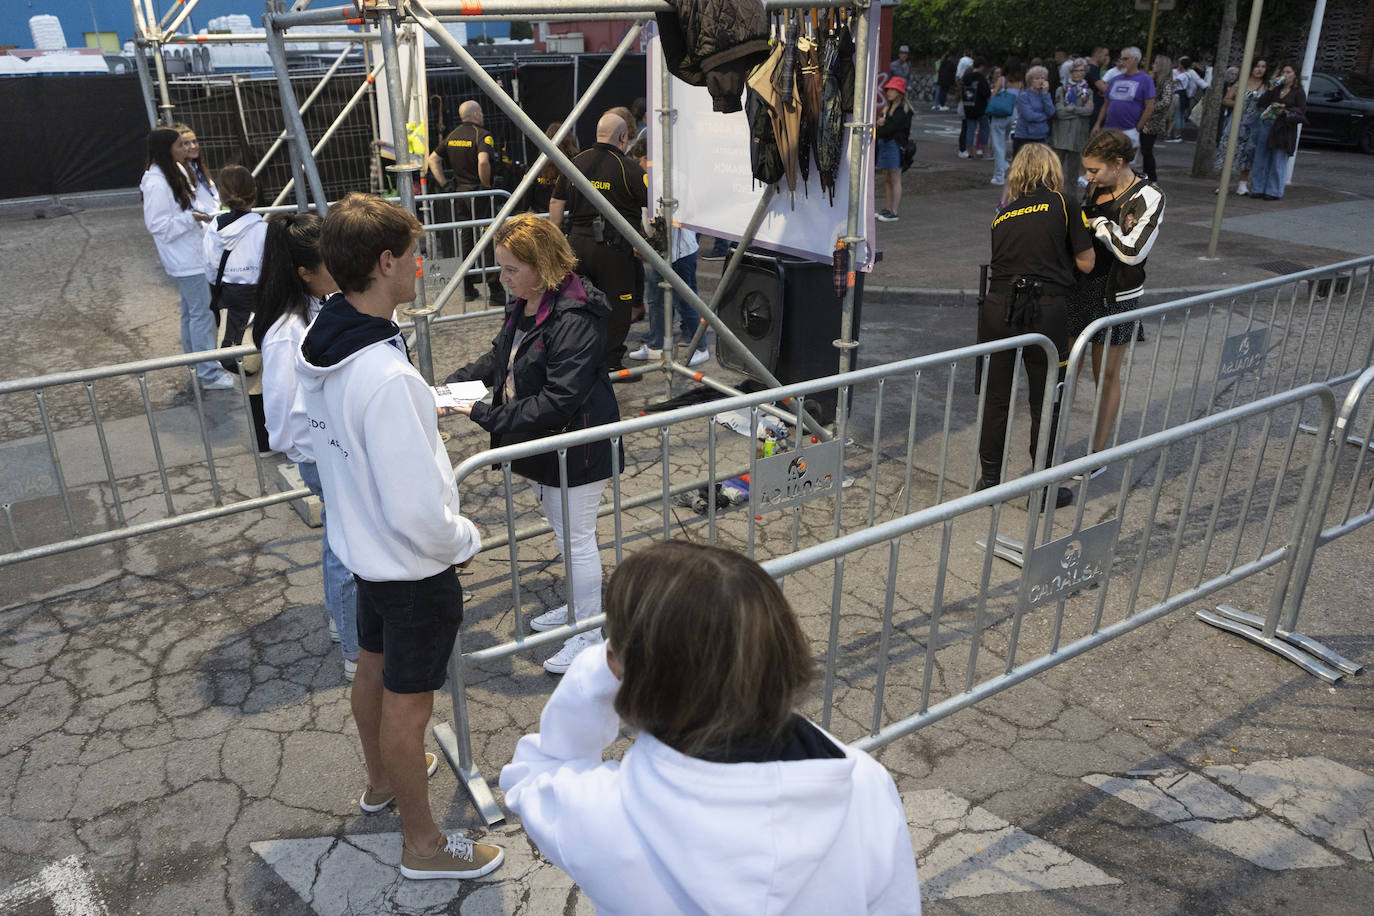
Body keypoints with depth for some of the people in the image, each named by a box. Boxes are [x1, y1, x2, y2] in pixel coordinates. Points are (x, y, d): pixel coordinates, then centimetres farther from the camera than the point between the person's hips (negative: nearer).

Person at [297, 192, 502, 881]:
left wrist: (427, 410, 8)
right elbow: (418, 512, -31)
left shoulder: (319, 343, -7)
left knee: (374, 666, 28)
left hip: (361, 542, 9)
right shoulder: (386, 377, -35)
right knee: (408, 702, 10)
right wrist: (466, 541, -13)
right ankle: (422, 844, 33)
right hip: (412, 565, -9)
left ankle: (382, 779, 55)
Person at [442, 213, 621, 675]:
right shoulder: (525, 304, 2)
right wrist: (453, 384, -1)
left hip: (575, 445, -9)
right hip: (541, 443, 10)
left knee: (576, 537, 5)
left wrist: (487, 416, -30)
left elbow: (558, 400, -31)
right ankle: (580, 606, 44)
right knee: (562, 529, 24)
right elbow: (499, 358, 15)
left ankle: (590, 632, 23)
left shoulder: (574, 319, -28)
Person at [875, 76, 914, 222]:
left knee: (895, 180, -5)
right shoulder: (887, 106, 18)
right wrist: (879, 123, -10)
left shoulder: (903, 109, -11)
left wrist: (878, 129, -3)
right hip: (883, 144, 9)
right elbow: (881, 121, 13)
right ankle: (889, 208, 20)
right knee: (887, 179, 12)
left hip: (895, 145, -9)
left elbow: (892, 127, -18)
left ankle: (895, 212, -3)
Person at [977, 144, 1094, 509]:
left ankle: (989, 480, 23)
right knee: (1045, 403, 9)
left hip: (999, 306, 3)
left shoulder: (1002, 215, 13)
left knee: (996, 398, 14)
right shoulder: (1064, 205, 3)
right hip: (1045, 311, -3)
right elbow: (1086, 263, 5)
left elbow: (996, 263, 13)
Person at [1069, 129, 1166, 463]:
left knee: (1106, 375, 7)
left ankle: (1099, 452, 19)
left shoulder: (1148, 197, -12)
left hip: (1115, 296, -5)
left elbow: (1133, 251, -23)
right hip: (1080, 286, 5)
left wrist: (1098, 223, -15)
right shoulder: (1095, 188, 5)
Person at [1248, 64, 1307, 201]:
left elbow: (1301, 111, -2)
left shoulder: (1298, 92, 5)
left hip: (1284, 129, -4)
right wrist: (1271, 89, -2)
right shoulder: (1276, 90, 17)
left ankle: (1273, 192, -1)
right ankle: (1257, 189, 9)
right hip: (1266, 126, 4)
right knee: (1261, 159, 3)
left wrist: (1285, 110, -14)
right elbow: (1259, 104, 6)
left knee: (1278, 161, -4)